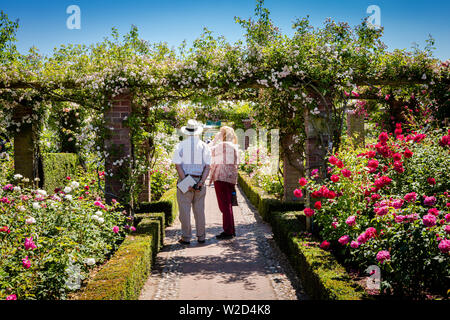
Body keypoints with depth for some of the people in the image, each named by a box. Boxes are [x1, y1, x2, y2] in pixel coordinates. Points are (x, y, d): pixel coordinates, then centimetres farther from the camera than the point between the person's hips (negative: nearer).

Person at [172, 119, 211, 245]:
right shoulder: (204, 146, 4)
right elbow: (207, 166, -4)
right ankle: (201, 237, 14)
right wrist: (201, 182, -9)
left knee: (185, 210, 3)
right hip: (200, 181, 2)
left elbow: (178, 165, -10)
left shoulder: (181, 145, -2)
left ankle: (186, 237, 5)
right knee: (199, 210, 10)